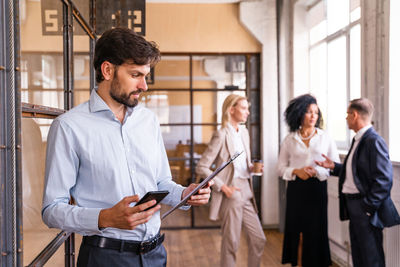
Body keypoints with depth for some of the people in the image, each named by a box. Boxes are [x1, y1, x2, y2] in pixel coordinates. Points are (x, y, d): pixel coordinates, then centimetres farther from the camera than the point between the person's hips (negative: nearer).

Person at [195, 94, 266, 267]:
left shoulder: (244, 132, 12)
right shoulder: (221, 135, -12)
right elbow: (201, 168, -15)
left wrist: (252, 167, 2)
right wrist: (223, 187, -16)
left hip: (246, 194, 8)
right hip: (231, 194, -7)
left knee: (259, 239, 11)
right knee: (231, 243, 3)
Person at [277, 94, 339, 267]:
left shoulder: (325, 138, 5)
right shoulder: (289, 140, 6)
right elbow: (281, 168, 6)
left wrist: (317, 171, -13)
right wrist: (296, 171, -12)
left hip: (317, 189, 0)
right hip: (296, 189, 1)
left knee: (316, 231, 1)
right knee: (294, 229, 3)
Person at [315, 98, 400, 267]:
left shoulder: (374, 142, -17)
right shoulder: (358, 139, 12)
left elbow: (383, 179, -21)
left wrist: (368, 207, -20)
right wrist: (333, 166, 11)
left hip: (366, 209, -9)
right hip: (354, 207, 9)